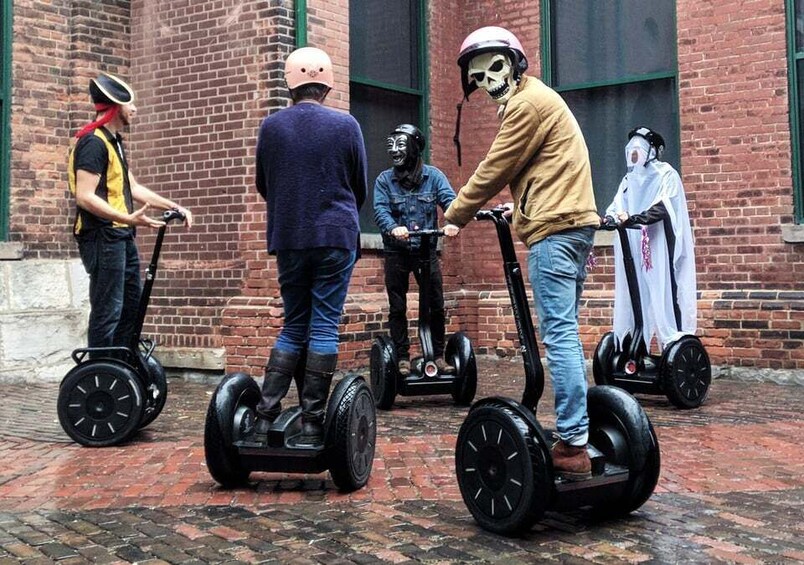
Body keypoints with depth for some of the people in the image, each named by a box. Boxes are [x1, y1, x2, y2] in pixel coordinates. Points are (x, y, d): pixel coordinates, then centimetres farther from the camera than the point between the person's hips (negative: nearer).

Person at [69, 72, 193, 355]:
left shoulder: (114, 141, 17)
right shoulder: (93, 142, -15)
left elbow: (132, 188, 21)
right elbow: (85, 197, -23)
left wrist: (175, 207, 15)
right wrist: (128, 218, -33)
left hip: (122, 237, 10)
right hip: (102, 238, -10)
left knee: (132, 305, 15)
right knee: (107, 311, -8)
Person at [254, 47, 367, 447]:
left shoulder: (271, 126, 1)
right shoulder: (345, 126, -3)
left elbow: (263, 185, 12)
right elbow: (360, 187, 7)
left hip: (287, 238, 3)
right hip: (336, 237, -2)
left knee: (293, 326, 13)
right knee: (324, 327, 2)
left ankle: (264, 419, 5)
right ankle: (312, 425, 3)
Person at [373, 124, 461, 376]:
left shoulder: (433, 176, 1)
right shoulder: (384, 180, 0)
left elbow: (450, 200, -11)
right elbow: (380, 210, -11)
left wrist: (453, 222, -33)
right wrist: (393, 228, -33)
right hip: (396, 252, 0)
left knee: (437, 305, 4)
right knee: (397, 308, 5)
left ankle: (438, 355, 17)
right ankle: (403, 358, 16)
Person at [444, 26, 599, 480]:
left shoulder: (528, 103, -7)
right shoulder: (536, 98, 26)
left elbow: (494, 170, -5)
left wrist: (454, 218, 4)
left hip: (555, 227, -11)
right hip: (573, 222, 11)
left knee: (559, 335, -13)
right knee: (565, 334, 11)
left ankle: (573, 446, -14)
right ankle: (577, 436, 15)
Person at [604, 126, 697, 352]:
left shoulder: (666, 175, 0)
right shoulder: (629, 179, 17)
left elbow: (663, 207, -16)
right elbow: (615, 208, 6)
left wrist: (634, 218, -31)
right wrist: (608, 219, -17)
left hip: (660, 250, -5)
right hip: (634, 251, 5)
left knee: (664, 295, -9)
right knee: (635, 297, 3)